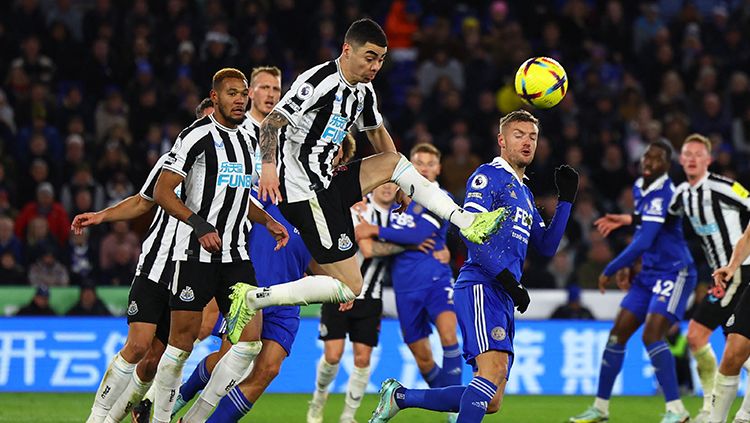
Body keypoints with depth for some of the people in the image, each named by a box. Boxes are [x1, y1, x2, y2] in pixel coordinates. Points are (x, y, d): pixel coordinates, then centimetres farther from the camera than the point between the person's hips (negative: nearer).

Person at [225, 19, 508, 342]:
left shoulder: (364, 91, 11)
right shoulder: (319, 81, -17)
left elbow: (377, 133, 30)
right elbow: (271, 123, -22)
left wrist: (402, 184, 35)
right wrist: (268, 166, -39)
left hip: (327, 184, 9)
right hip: (305, 195, -9)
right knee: (349, 288, -10)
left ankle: (466, 221, 10)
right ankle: (252, 298, -10)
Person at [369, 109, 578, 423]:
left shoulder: (524, 193, 26)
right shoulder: (489, 176, -1)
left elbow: (547, 246, 26)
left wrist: (566, 200, 16)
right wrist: (508, 279, -19)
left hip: (504, 299, 9)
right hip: (481, 287, -9)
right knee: (494, 369, -28)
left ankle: (399, 397, 15)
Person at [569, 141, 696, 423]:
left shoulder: (663, 194, -21)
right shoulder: (639, 188, 9)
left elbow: (644, 241, -26)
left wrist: (611, 270, -17)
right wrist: (628, 267, 16)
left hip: (674, 273, -9)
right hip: (649, 273, 9)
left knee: (652, 334, -23)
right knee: (618, 333, 6)